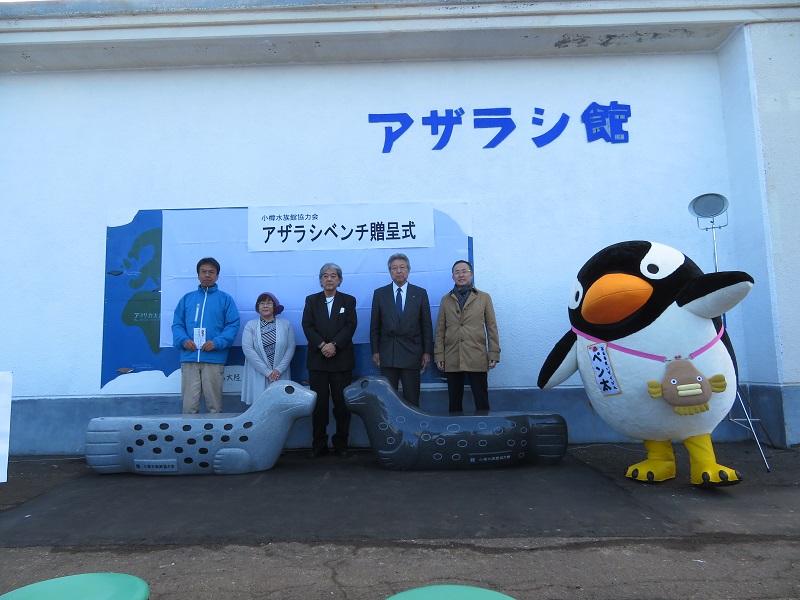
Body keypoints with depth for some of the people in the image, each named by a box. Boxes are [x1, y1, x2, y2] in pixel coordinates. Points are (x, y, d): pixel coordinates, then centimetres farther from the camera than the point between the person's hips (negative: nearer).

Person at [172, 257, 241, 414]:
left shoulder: (225, 299, 9)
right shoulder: (187, 299, 17)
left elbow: (233, 324, 1)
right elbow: (177, 324, 13)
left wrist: (217, 342, -14)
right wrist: (183, 340, -7)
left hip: (214, 359, -2)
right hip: (189, 358, 2)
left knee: (214, 404, 1)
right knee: (189, 405, 0)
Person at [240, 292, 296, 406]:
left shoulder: (286, 325, 7)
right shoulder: (250, 325, 3)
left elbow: (291, 347, 3)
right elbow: (247, 349, -6)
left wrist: (279, 370, -8)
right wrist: (267, 372, -11)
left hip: (280, 375, 1)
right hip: (257, 377, -1)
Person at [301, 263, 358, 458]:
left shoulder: (348, 301, 8)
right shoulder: (311, 300, 11)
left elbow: (351, 326, -3)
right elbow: (307, 326, 0)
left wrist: (334, 344, -15)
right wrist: (322, 345, -14)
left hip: (342, 359, -1)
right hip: (317, 360, 1)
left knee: (342, 404, 1)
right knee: (319, 404, 4)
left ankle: (341, 445, 12)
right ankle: (318, 445, 13)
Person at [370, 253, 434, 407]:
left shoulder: (420, 293, 4)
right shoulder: (379, 293, 6)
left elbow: (426, 325, 4)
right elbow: (374, 326, 6)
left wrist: (427, 352, 0)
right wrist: (375, 351, 1)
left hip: (411, 353, 0)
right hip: (387, 354, 1)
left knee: (412, 399, 4)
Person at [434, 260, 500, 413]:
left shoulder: (484, 298, 9)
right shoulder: (446, 300, 12)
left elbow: (492, 328, 6)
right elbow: (440, 330, 10)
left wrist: (494, 355, 0)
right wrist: (439, 356, 4)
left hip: (477, 359, -1)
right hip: (452, 360, 2)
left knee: (482, 402, 1)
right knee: (454, 402, 7)